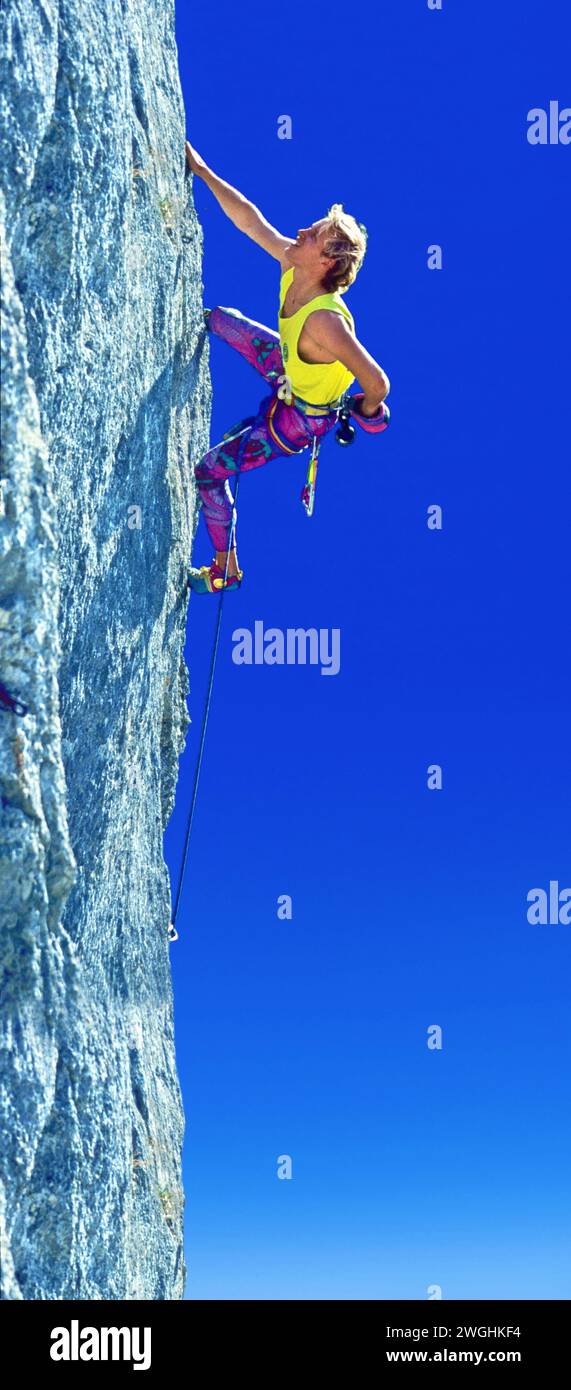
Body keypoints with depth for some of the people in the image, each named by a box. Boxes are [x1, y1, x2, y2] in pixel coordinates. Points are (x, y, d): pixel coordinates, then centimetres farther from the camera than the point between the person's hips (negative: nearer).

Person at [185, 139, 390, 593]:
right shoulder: (292, 265, -19)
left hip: (300, 417, -8)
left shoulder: (324, 321, -42)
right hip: (289, 369, 8)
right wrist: (203, 171, -11)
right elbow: (250, 221, -8)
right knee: (224, 319, 20)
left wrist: (366, 409, -16)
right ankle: (202, 321, 58)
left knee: (207, 472, -1)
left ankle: (226, 570, 18)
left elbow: (377, 383, -38)